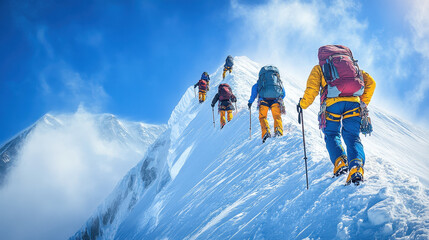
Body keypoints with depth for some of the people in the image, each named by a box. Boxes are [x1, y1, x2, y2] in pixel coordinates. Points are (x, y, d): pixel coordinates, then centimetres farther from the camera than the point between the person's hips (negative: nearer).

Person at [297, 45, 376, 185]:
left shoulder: (319, 68, 23)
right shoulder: (353, 65, 32)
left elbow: (312, 89, 5)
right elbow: (371, 83, 21)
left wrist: (303, 104, 18)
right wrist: (364, 103, 27)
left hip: (333, 102, -2)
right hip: (354, 102, 2)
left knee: (332, 134, 17)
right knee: (352, 137, 5)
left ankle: (340, 162, -7)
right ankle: (356, 167, -20)